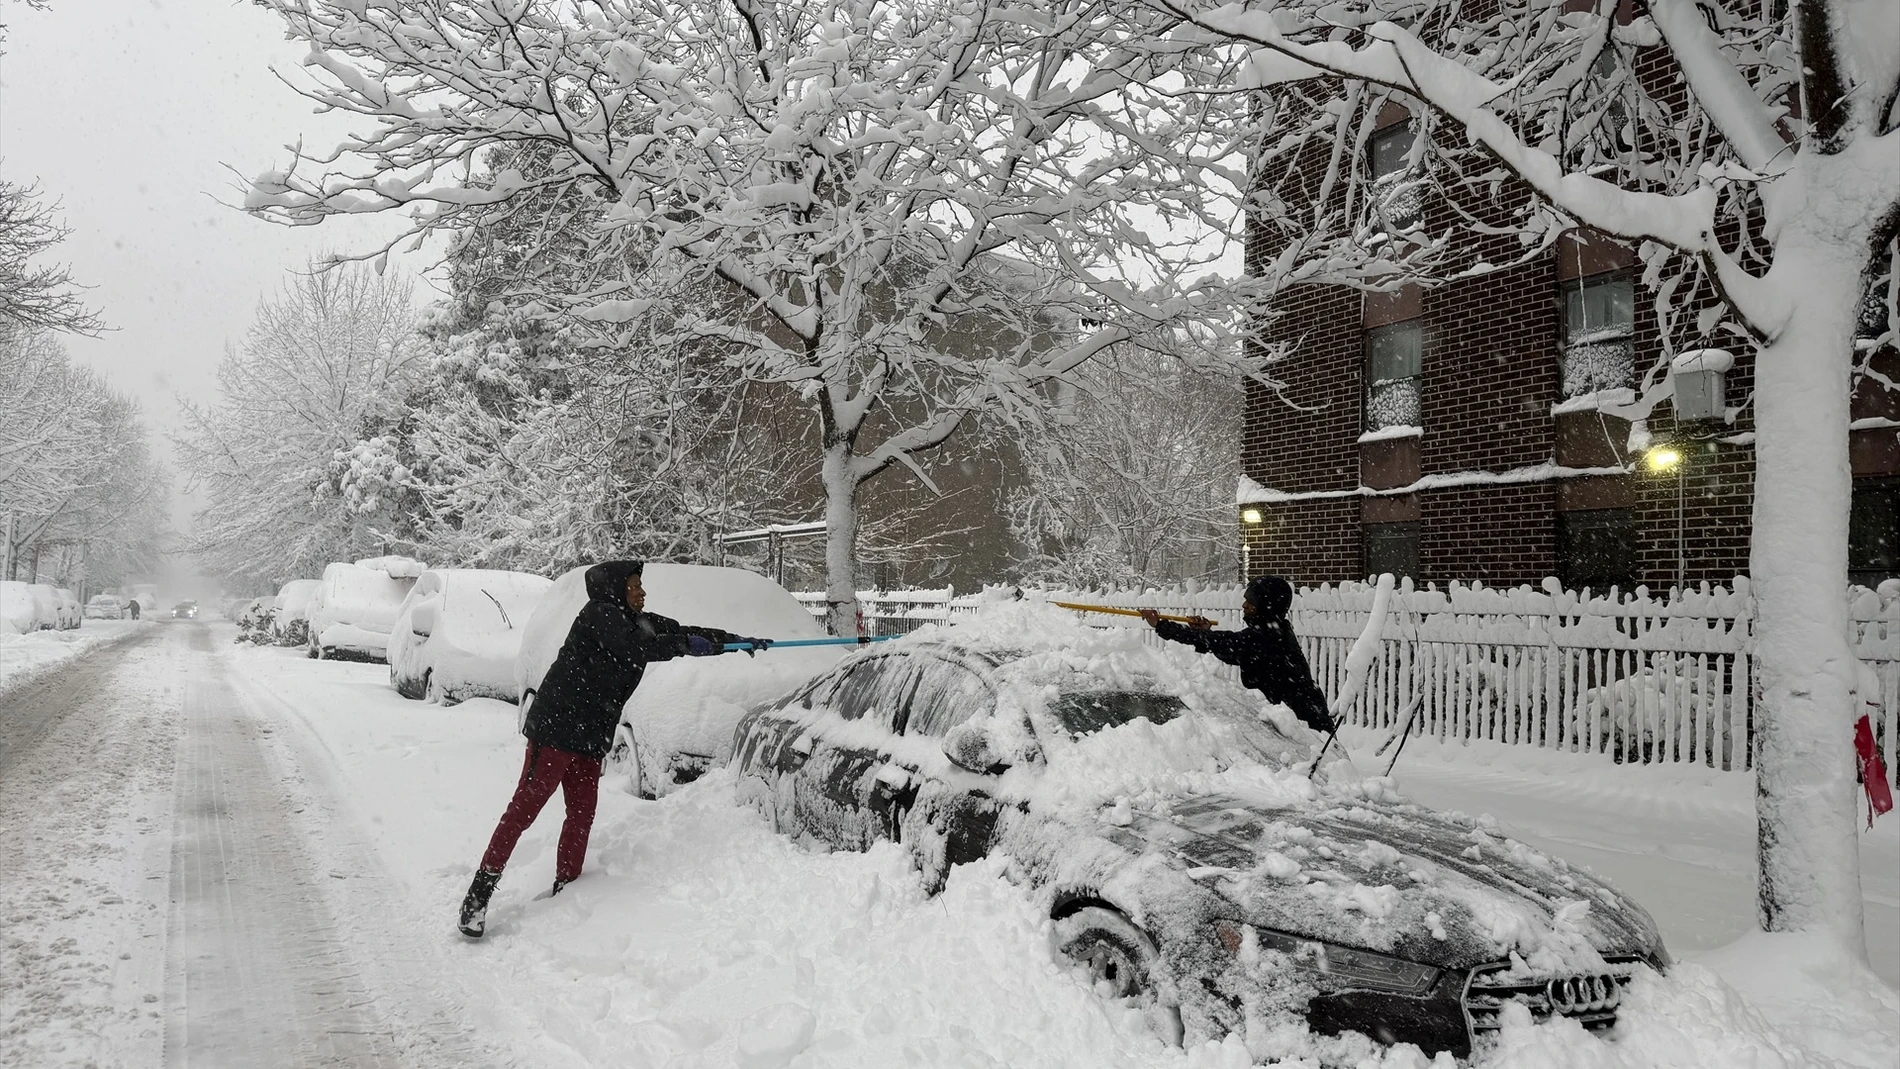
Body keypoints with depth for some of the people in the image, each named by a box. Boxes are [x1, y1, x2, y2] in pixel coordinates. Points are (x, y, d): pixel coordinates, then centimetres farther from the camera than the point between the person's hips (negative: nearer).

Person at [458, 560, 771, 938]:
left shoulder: (640, 623, 13)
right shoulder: (599, 614, -10)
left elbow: (691, 634, 15)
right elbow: (632, 649, -25)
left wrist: (738, 641, 10)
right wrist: (682, 644, -17)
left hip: (590, 738, 9)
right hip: (555, 727, -9)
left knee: (582, 814, 10)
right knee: (525, 806, -10)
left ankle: (564, 889, 20)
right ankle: (479, 893, -7)